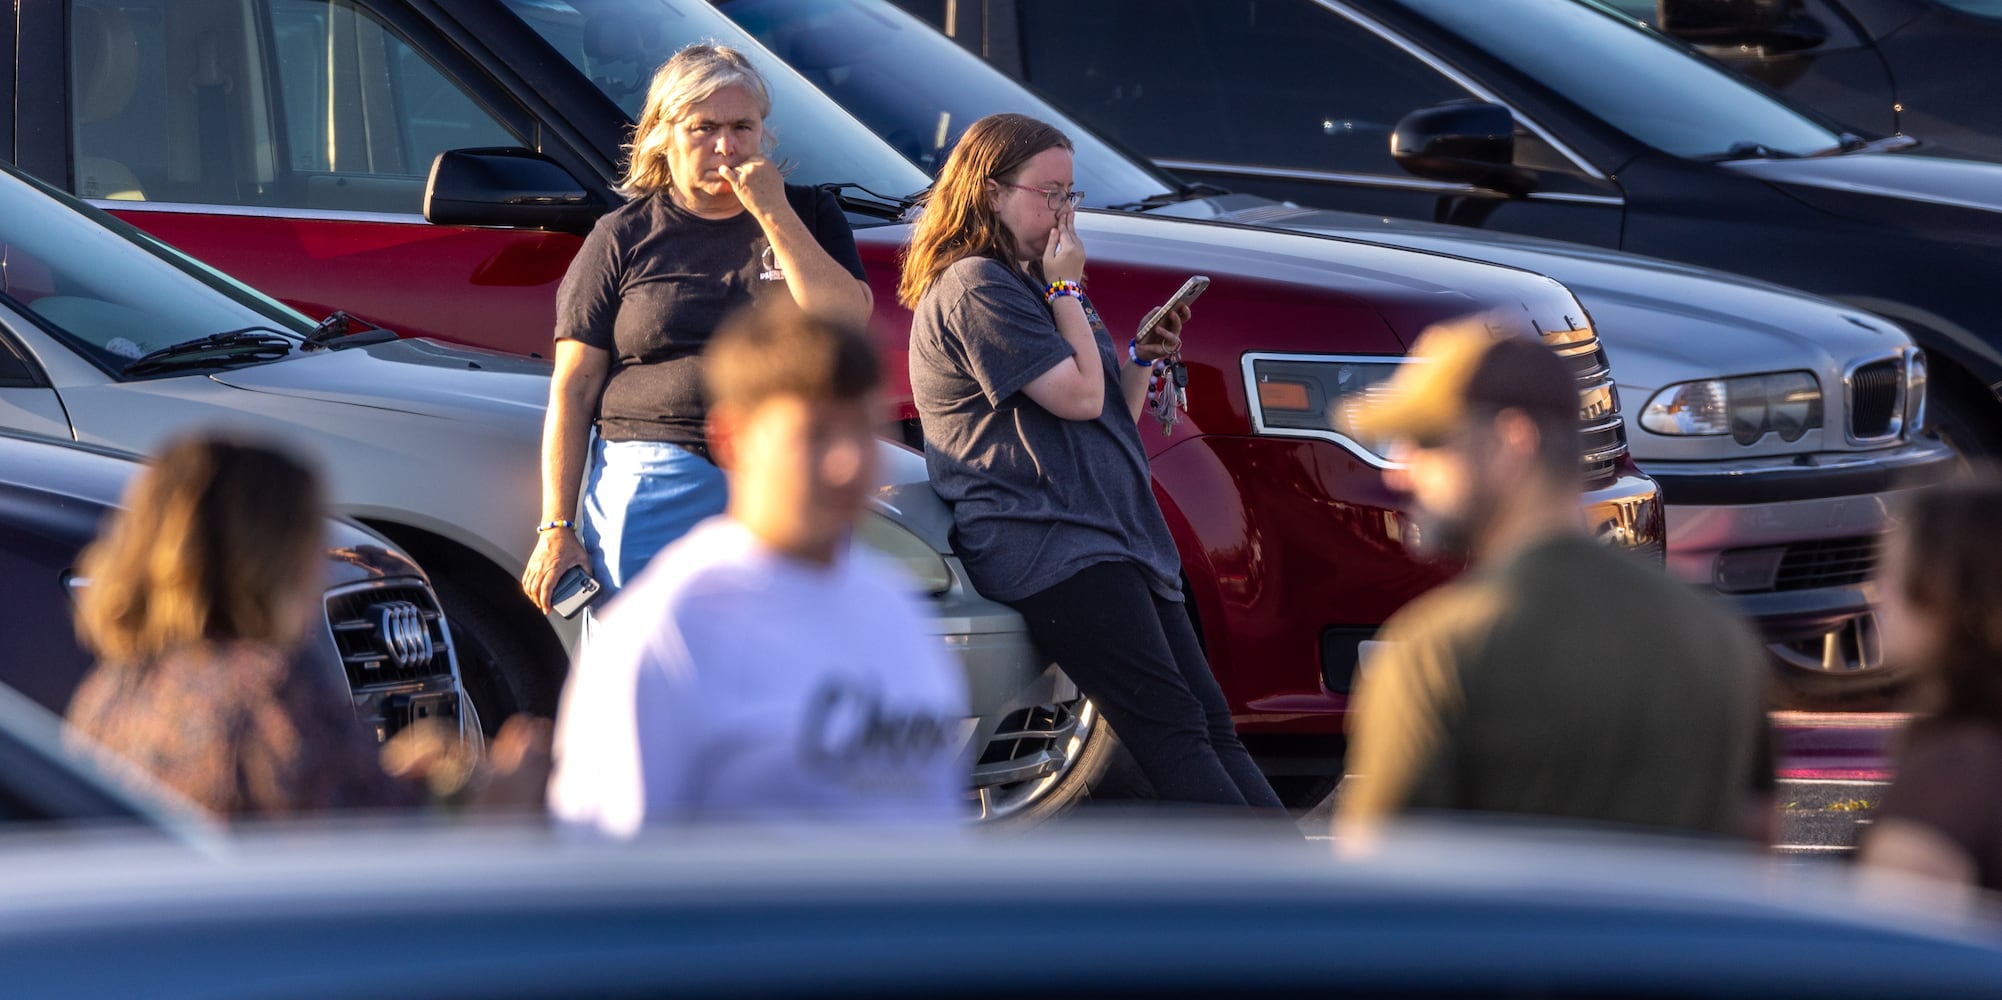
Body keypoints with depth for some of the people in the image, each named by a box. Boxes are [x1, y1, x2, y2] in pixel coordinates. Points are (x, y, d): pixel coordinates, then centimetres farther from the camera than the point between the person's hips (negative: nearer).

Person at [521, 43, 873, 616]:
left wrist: (773, 214, -7)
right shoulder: (624, 238, 8)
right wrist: (556, 529, -1)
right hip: (655, 498, -1)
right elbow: (573, 390, 6)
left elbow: (848, 323, -4)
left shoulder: (807, 218, 13)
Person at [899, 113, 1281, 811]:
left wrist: (1142, 358, 11)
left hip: (1117, 539, 11)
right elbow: (1078, 397, -14)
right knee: (1172, 728, -21)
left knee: (1212, 725, -3)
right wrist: (1067, 290, -2)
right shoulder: (974, 287, -7)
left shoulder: (1032, 285, 25)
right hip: (1041, 542, -11)